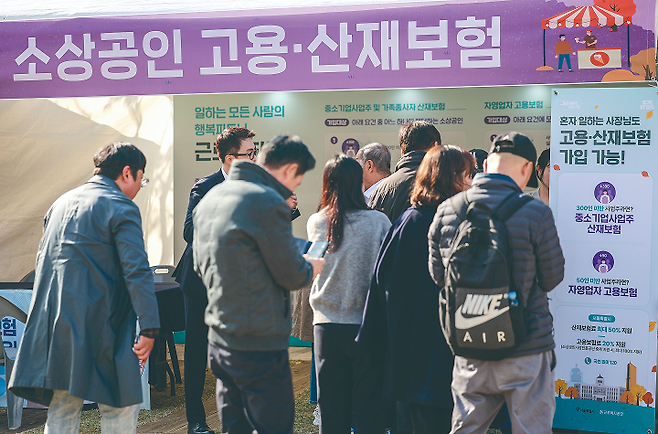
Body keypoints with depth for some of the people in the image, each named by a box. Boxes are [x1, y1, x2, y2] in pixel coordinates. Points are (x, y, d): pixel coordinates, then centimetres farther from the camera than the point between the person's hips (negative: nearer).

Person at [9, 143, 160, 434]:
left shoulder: (61, 202, 18)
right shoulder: (121, 207, -7)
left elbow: (42, 260, 23)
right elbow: (137, 271, -15)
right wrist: (149, 328, -16)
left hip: (54, 323, 7)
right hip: (99, 323, -7)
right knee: (121, 409, 1)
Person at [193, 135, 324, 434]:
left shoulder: (210, 198, 10)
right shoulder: (269, 202, -18)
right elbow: (292, 275, -11)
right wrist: (310, 268, 10)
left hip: (219, 341, 9)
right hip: (259, 346, -8)